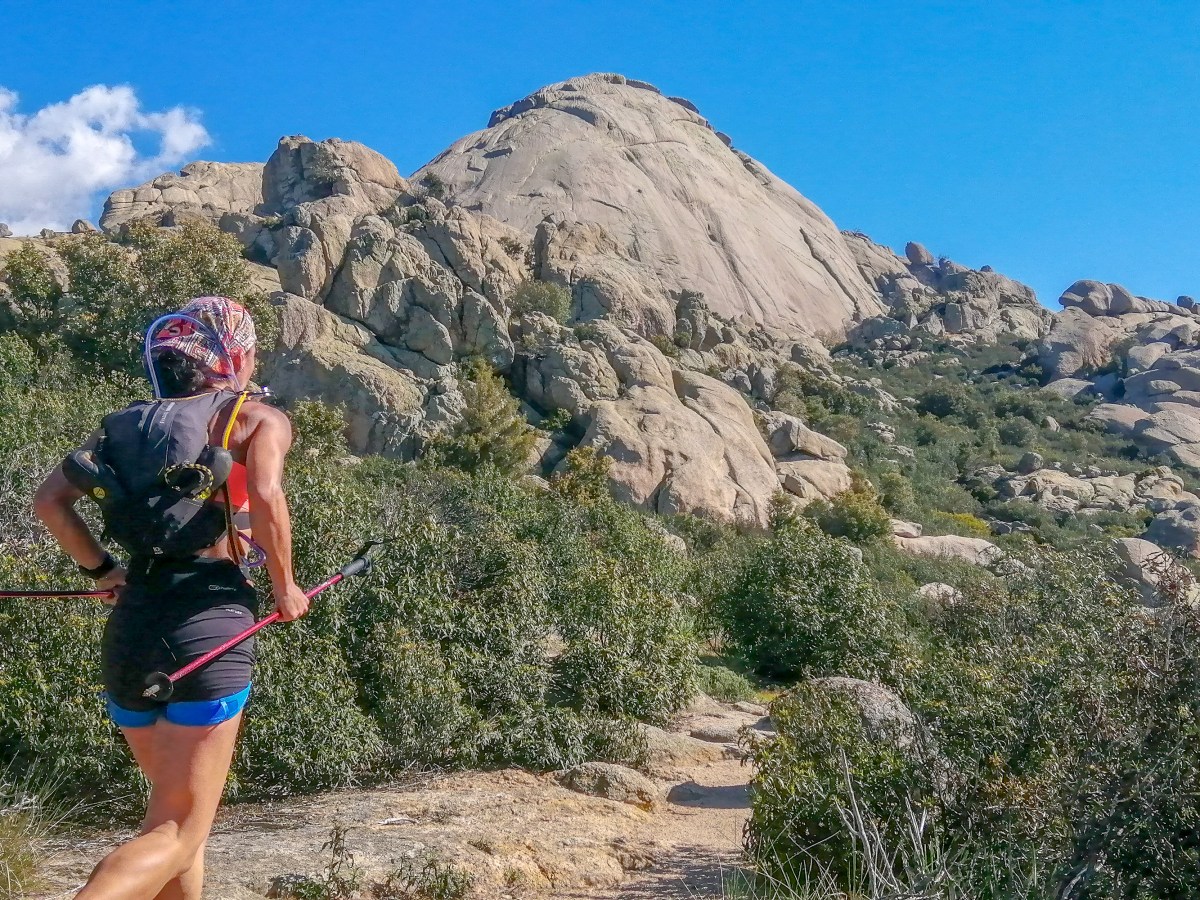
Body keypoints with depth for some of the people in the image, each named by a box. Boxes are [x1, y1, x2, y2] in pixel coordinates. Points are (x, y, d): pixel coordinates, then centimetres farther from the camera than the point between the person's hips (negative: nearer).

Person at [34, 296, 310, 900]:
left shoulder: (128, 423, 17)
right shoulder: (259, 419, 3)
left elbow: (49, 500, 8)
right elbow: (266, 495, -17)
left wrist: (101, 569, 18)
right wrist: (284, 586, -4)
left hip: (129, 625, 6)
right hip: (207, 621, -6)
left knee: (176, 812, 22)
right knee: (175, 837, -5)